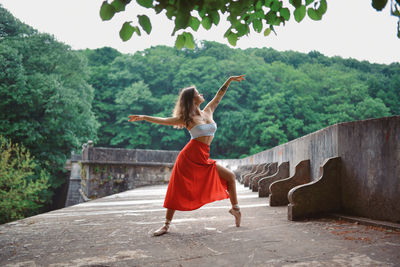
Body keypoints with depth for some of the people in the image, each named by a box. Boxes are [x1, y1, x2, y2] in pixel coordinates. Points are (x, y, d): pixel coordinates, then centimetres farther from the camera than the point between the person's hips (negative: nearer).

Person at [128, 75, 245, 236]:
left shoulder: (208, 111, 12)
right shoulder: (187, 119, -3)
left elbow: (219, 95, 22)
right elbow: (164, 121, -6)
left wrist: (229, 80, 25)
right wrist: (144, 117, -14)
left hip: (204, 159, 6)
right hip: (189, 157, -6)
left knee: (230, 176, 8)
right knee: (177, 191, -4)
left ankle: (235, 208, 24)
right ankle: (166, 225, 7)